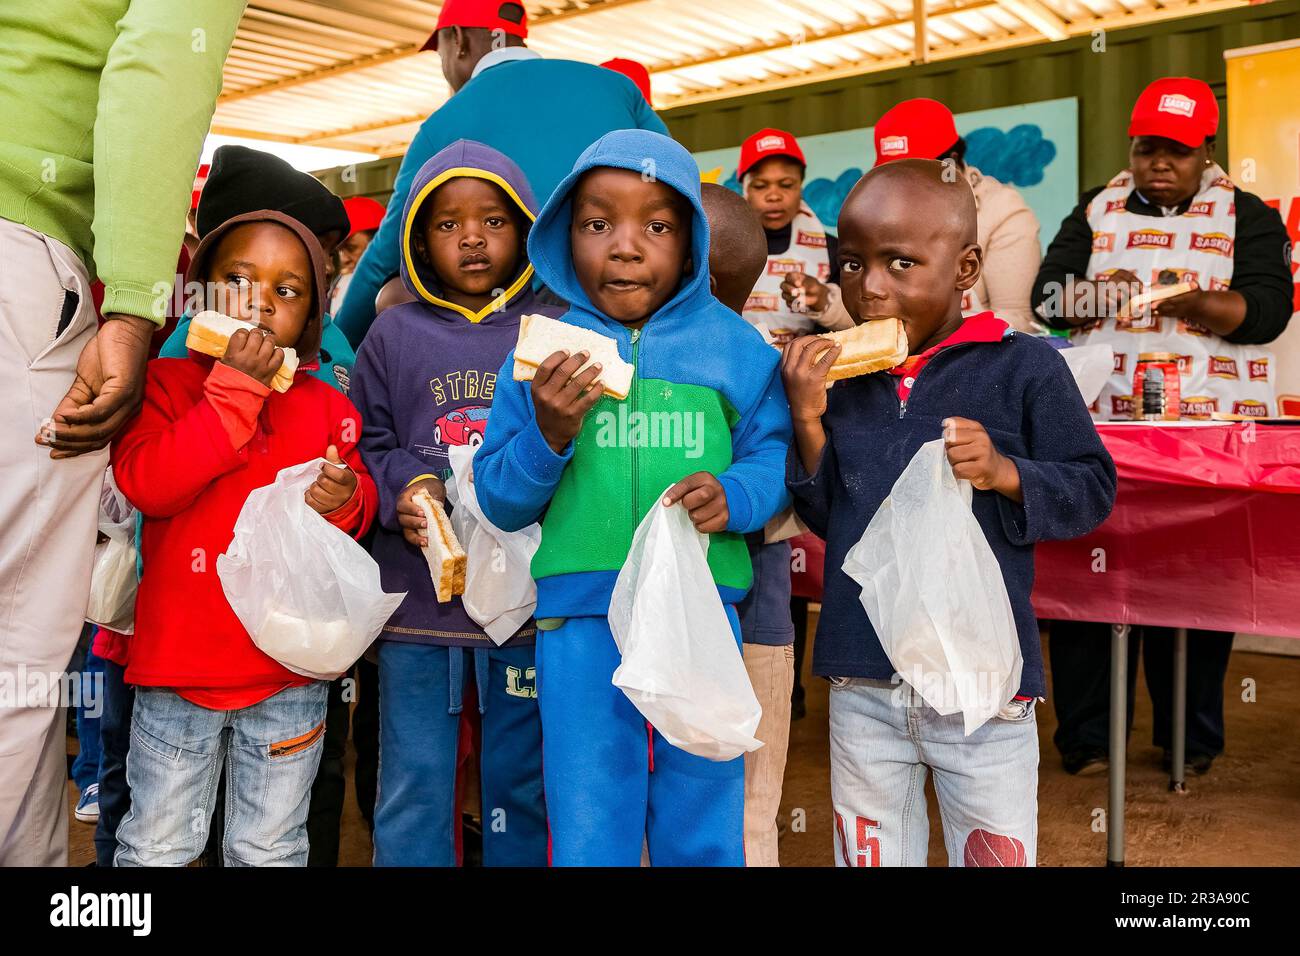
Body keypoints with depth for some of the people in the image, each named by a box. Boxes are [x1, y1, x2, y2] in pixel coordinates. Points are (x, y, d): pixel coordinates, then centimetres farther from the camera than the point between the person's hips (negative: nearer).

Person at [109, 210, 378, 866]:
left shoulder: (327, 405, 3)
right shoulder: (163, 383, -3)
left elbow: (363, 512, 9)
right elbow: (144, 484, -20)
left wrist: (344, 502, -16)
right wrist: (235, 389, -22)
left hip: (290, 673, 2)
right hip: (178, 666, -1)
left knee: (270, 851, 18)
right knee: (157, 849, 14)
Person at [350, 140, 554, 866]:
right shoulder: (395, 335, 5)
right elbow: (365, 444, 6)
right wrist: (400, 491, -12)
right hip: (417, 595, 1)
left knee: (521, 785, 15)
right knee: (413, 792, 10)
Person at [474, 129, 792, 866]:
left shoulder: (734, 346, 2)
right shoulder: (546, 351, 1)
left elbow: (774, 457, 2)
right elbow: (499, 503, 2)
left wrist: (736, 495, -18)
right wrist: (547, 436, -15)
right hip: (580, 618, 0)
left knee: (703, 834, 17)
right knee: (589, 838, 11)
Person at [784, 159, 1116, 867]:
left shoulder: (1023, 368, -7)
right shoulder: (841, 376, 4)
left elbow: (1092, 490, -2)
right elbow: (824, 517, 9)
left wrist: (1005, 473, -19)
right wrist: (808, 419, -5)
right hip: (861, 685, 4)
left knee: (995, 853, 12)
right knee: (867, 857, 19)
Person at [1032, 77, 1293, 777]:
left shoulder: (1247, 217, 9)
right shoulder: (1096, 212, 15)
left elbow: (1266, 310, -4)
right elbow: (1046, 294, 4)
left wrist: (1194, 303, -22)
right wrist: (1094, 294, -16)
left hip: (1209, 429, -1)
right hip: (1102, 423, 1)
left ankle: (1190, 738, 17)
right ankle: (1085, 736, 6)